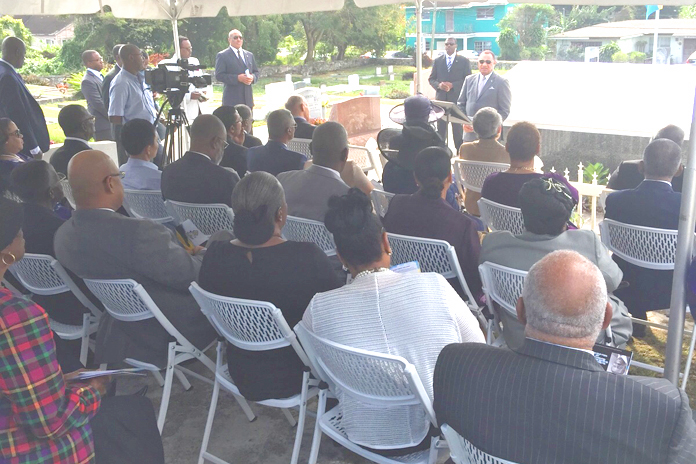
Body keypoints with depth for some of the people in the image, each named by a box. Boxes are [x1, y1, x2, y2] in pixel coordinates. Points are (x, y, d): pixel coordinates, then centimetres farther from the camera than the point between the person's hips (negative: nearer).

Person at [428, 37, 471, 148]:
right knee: (440, 129, 5)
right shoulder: (437, 61, 11)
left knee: (458, 130, 0)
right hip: (441, 99, 3)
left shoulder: (464, 61, 3)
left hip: (457, 99, -2)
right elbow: (431, 79, 12)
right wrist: (438, 85, -10)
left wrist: (452, 85, -14)